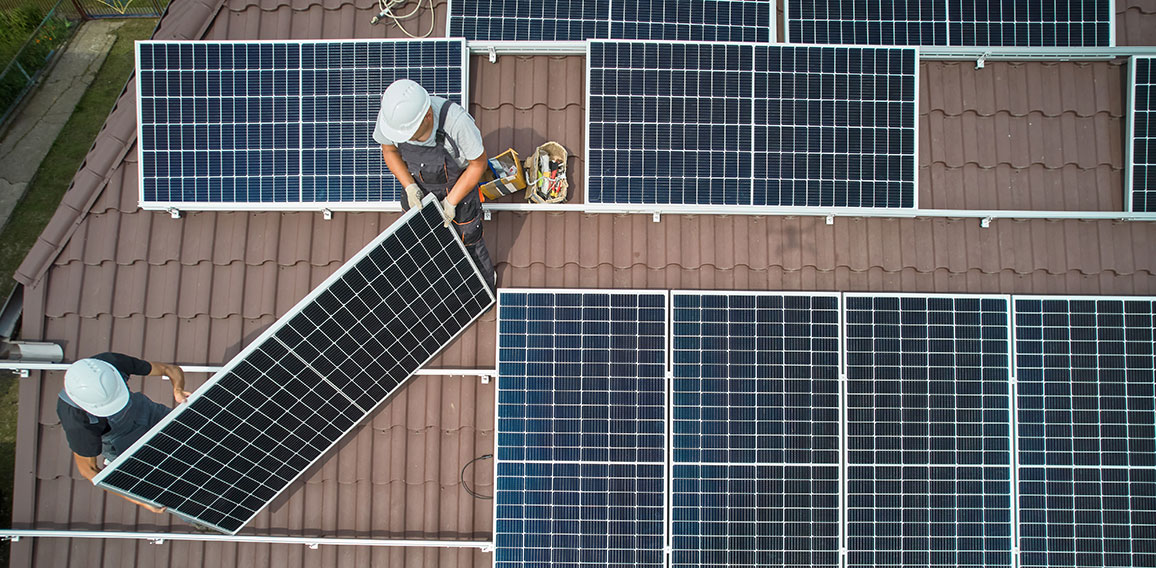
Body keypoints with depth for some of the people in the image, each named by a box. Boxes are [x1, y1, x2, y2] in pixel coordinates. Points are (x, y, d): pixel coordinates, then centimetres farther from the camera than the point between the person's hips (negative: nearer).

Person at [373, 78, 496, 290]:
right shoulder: (391, 114, -31)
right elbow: (389, 150, -8)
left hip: (458, 187, -3)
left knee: (468, 242, 15)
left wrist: (451, 201, -23)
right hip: (418, 186, 3)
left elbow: (478, 163, -24)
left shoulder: (456, 120, -42)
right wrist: (409, 187, -19)